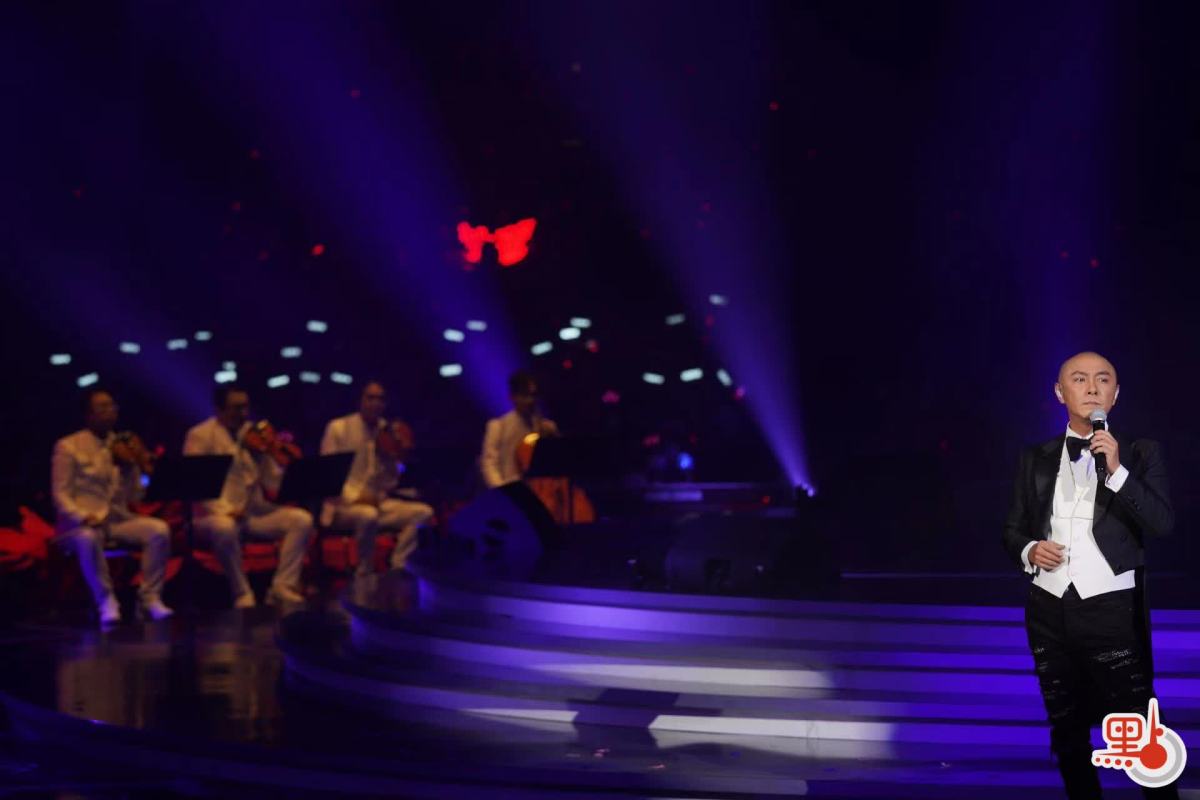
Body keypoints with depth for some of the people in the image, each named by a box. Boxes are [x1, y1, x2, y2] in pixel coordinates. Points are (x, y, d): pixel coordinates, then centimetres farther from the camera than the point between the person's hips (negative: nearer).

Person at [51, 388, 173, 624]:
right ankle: (106, 602, -26)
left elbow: (134, 497, 11)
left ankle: (150, 598, -19)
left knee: (160, 530, -23)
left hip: (118, 519, 4)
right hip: (80, 523, -4)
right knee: (88, 538, -40)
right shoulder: (68, 446, 0)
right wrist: (84, 517, -25)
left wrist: (130, 469, -7)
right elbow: (60, 494, -7)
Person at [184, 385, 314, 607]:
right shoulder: (200, 435, -2)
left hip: (255, 512, 5)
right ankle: (242, 593, -22)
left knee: (302, 519, -16)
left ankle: (282, 588, -17)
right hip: (217, 513, -5)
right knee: (224, 527, -40)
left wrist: (274, 455, -9)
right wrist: (226, 510, -25)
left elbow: (273, 483, 11)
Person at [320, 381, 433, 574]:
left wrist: (393, 459, -9)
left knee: (423, 512, -14)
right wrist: (355, 496, -21)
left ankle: (397, 570, -17)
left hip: (377, 502, 6)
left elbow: (390, 483, 11)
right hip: (344, 505, -6)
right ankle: (363, 575, -20)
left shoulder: (388, 432, 10)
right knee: (368, 515, -38)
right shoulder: (338, 427, -2)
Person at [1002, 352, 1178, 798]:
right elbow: (1013, 530, 14)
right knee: (1067, 732, 14)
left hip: (1111, 609, -4)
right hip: (1049, 609, 4)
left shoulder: (1140, 454, 1)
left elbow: (1163, 523, -11)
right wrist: (1029, 551, -8)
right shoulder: (1036, 459, 9)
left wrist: (1117, 471, -21)